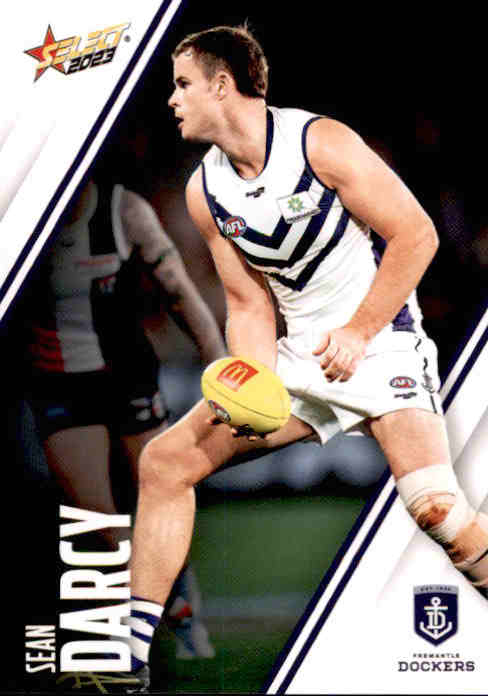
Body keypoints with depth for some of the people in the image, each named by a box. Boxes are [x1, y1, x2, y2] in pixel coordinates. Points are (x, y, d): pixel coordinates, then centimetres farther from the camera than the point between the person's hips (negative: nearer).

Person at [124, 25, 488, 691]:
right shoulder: (205, 192, 3)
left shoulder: (321, 142, -14)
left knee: (434, 506, -27)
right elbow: (249, 302, 7)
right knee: (165, 460, -4)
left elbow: (416, 234, -13)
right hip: (297, 355, 6)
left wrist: (358, 333, -16)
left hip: (381, 342, -6)